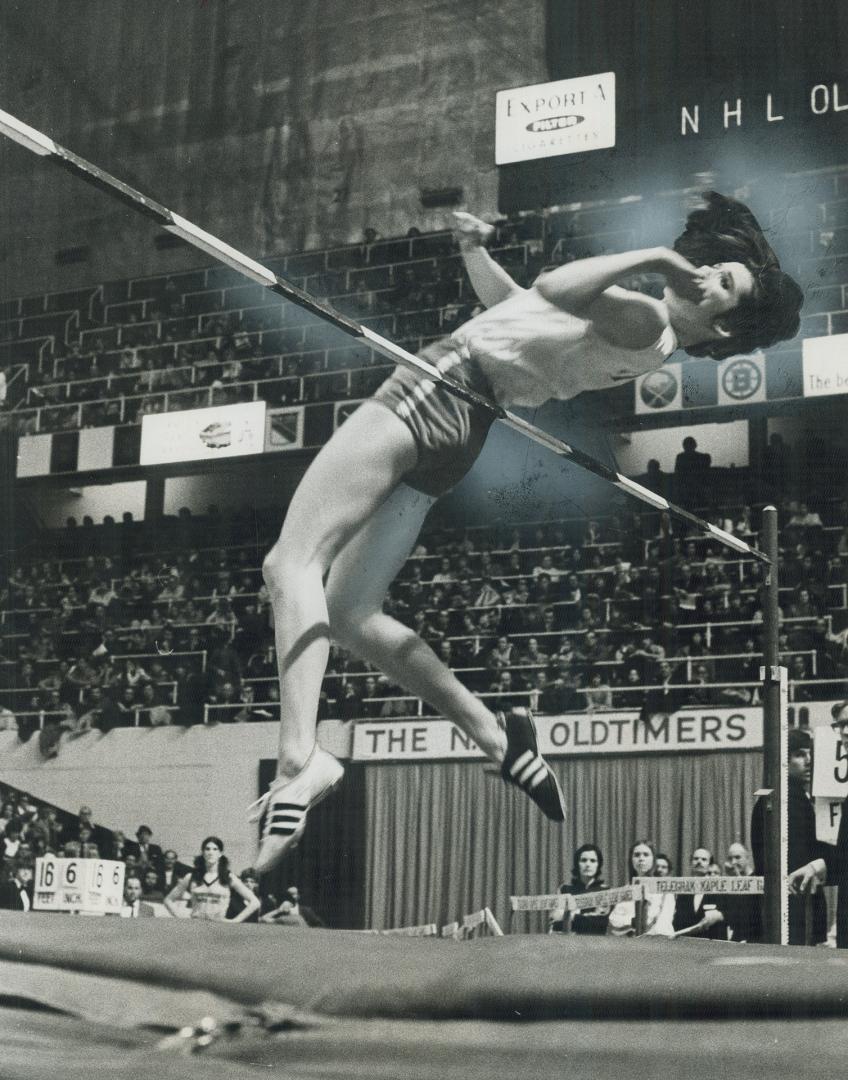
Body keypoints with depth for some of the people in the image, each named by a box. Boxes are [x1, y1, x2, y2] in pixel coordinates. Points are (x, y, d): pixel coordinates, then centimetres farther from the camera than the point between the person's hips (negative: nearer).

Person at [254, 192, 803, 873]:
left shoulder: (646, 324, -9)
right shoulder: (637, 324, 21)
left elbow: (554, 289, -24)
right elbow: (512, 304, 32)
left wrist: (652, 255, -14)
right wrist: (475, 253, 18)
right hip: (460, 430, 10)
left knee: (291, 562, -17)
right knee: (350, 616, 11)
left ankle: (300, 758, -30)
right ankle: (498, 738, 11)